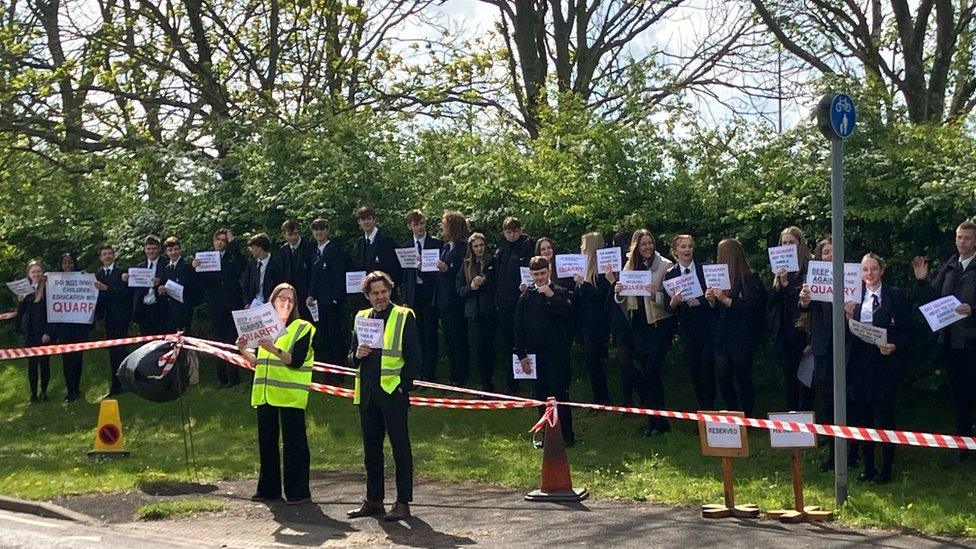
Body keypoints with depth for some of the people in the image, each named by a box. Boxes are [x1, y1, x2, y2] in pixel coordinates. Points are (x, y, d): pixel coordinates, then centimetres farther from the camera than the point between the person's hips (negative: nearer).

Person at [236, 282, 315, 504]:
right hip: (265, 394, 6)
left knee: (294, 443, -4)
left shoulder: (303, 328, -1)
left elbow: (296, 361, -14)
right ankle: (268, 489, 18)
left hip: (291, 395, -6)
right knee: (266, 442, 9)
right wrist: (244, 351, -2)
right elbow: (257, 362, 17)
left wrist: (274, 349, -27)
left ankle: (298, 492, 0)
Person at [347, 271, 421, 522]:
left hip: (393, 392, -5)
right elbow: (351, 357, 17)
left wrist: (403, 386, -11)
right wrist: (357, 355, -5)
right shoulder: (361, 317, 14)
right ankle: (373, 500, 20)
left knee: (401, 448, -2)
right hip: (367, 395, 6)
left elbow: (413, 357, -3)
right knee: (371, 449, 11)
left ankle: (403, 503, 0)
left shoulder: (404, 317, -1)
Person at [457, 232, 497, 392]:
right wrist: (472, 286, -8)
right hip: (473, 311, 2)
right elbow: (460, 291, 8)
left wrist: (484, 282, -10)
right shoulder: (467, 265, 11)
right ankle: (486, 382, 5)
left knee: (489, 345, -4)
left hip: (490, 311, -2)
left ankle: (487, 381, 6)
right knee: (479, 346, -2)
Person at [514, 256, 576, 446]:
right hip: (534, 353, 3)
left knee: (559, 393, -5)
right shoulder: (526, 297, 8)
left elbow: (569, 313, -17)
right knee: (540, 394, 7)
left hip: (557, 352, -3)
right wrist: (521, 354, 3)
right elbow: (518, 328, 8)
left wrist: (551, 296, -21)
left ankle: (567, 435, 1)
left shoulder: (560, 293, 0)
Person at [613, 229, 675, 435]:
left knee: (651, 373, -7)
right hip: (638, 325, 5)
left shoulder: (665, 266, -6)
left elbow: (670, 298, -8)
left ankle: (658, 422, 6)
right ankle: (653, 417, 23)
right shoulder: (630, 266, 8)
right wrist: (618, 291, -8)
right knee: (638, 374, 9)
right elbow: (622, 300, 13)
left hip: (659, 324, -5)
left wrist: (655, 295, -26)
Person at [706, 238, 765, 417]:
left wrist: (724, 299, -20)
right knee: (723, 379, 6)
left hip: (741, 339, -6)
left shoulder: (750, 278, -8)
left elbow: (748, 307, -15)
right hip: (721, 337, 6)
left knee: (743, 380, 1)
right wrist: (711, 300, -4)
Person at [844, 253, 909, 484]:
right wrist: (848, 316, -10)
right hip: (859, 363, 4)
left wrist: (894, 346, -18)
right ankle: (868, 466, 19)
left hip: (885, 363, -3)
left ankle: (886, 469, 10)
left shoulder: (895, 296, -1)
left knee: (884, 416, 0)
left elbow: (906, 330, -2)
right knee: (862, 416, 8)